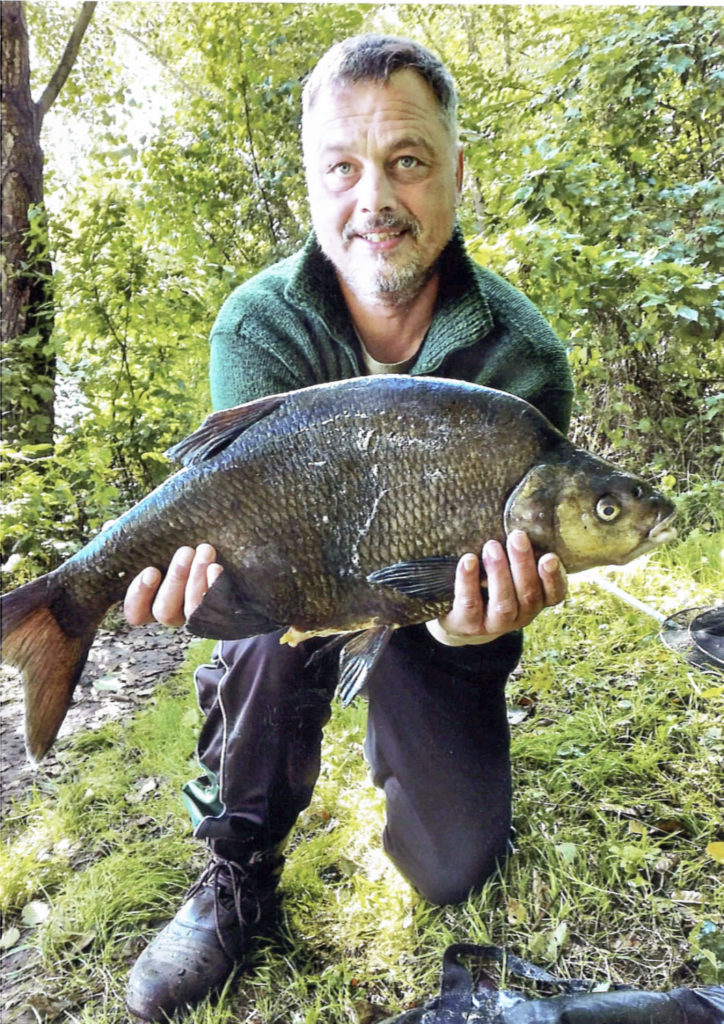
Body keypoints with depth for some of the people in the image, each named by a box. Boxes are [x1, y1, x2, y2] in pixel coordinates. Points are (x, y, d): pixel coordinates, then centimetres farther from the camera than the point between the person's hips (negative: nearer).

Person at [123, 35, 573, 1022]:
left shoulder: (519, 353, -20)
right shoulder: (259, 326, -18)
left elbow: (508, 531, -20)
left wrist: (477, 613, -44)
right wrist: (212, 556, -49)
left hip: (435, 616, 0)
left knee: (455, 870, -5)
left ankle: (402, 736, 30)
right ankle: (242, 866, -10)